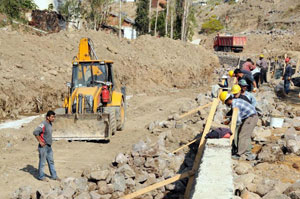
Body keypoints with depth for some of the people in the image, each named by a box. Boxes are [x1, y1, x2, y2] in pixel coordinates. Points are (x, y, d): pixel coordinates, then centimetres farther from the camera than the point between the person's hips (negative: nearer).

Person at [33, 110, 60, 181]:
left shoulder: (50, 124, 9)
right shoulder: (43, 124, -19)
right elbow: (35, 132, -27)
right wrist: (40, 142, -21)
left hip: (49, 146, 9)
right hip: (43, 146, -9)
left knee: (51, 161, 14)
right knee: (42, 162, 3)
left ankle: (54, 176, 22)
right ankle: (41, 176, 14)